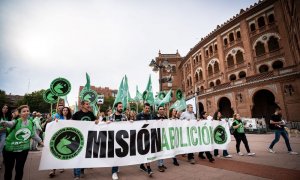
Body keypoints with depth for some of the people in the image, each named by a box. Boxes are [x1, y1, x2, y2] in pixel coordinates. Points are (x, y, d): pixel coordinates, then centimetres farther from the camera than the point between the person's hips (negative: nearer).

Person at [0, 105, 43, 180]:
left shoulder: (31, 123, 0)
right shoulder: (16, 121, -12)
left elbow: (34, 134, 10)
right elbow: (9, 123, -36)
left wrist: (41, 142, 11)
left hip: (23, 149, 2)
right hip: (10, 149, -2)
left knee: (19, 169, 11)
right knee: (8, 169, 12)